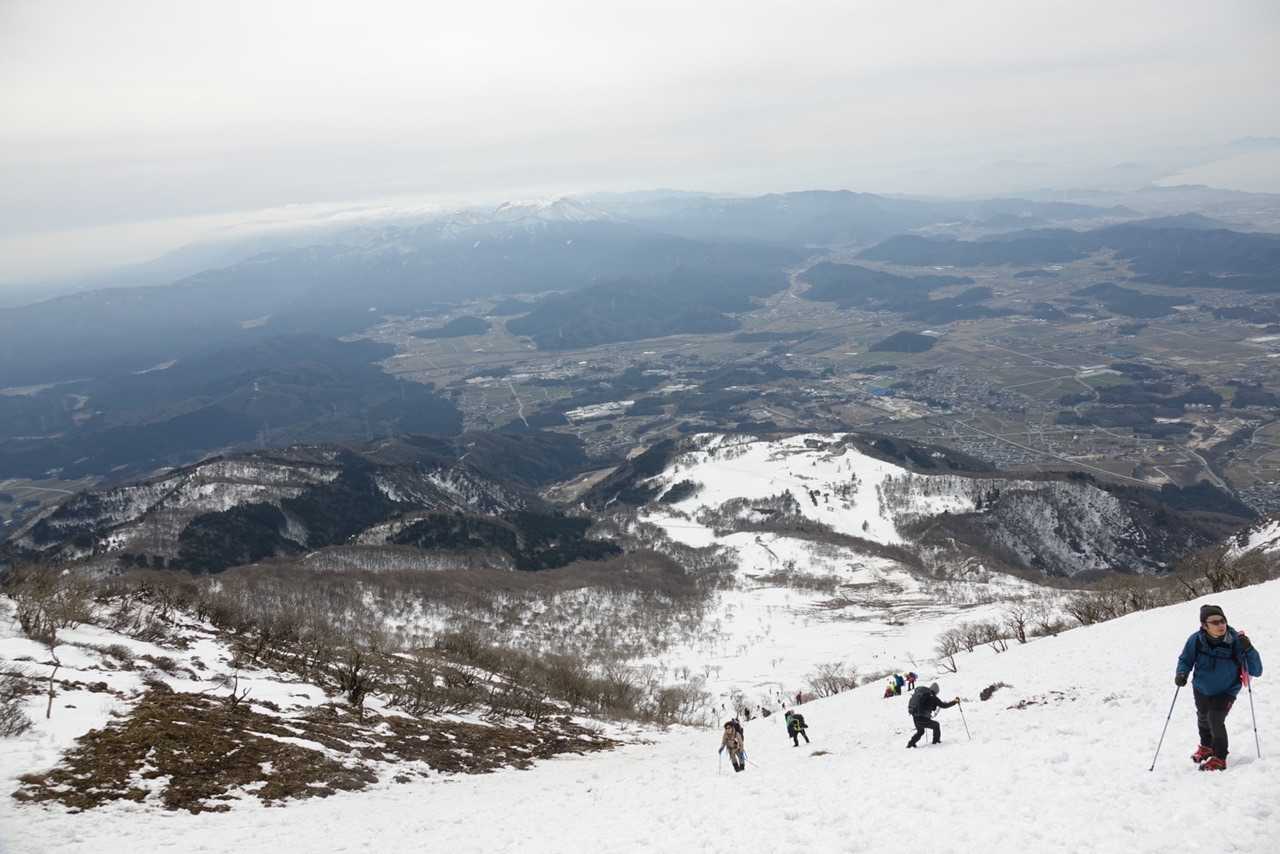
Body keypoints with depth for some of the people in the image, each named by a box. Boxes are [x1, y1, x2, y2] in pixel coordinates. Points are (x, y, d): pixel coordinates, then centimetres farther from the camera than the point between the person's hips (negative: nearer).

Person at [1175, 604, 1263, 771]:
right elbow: (1185, 660, -7)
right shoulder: (1196, 640, -26)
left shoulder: (1235, 641, -30)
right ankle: (1206, 746, 55)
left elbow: (1256, 672, -29)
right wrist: (1181, 673, -27)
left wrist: (1248, 650, -45)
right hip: (1201, 689, 3)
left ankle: (1219, 758, 3)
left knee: (1215, 719, -20)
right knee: (1203, 718, 24)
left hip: (1226, 691, -3)